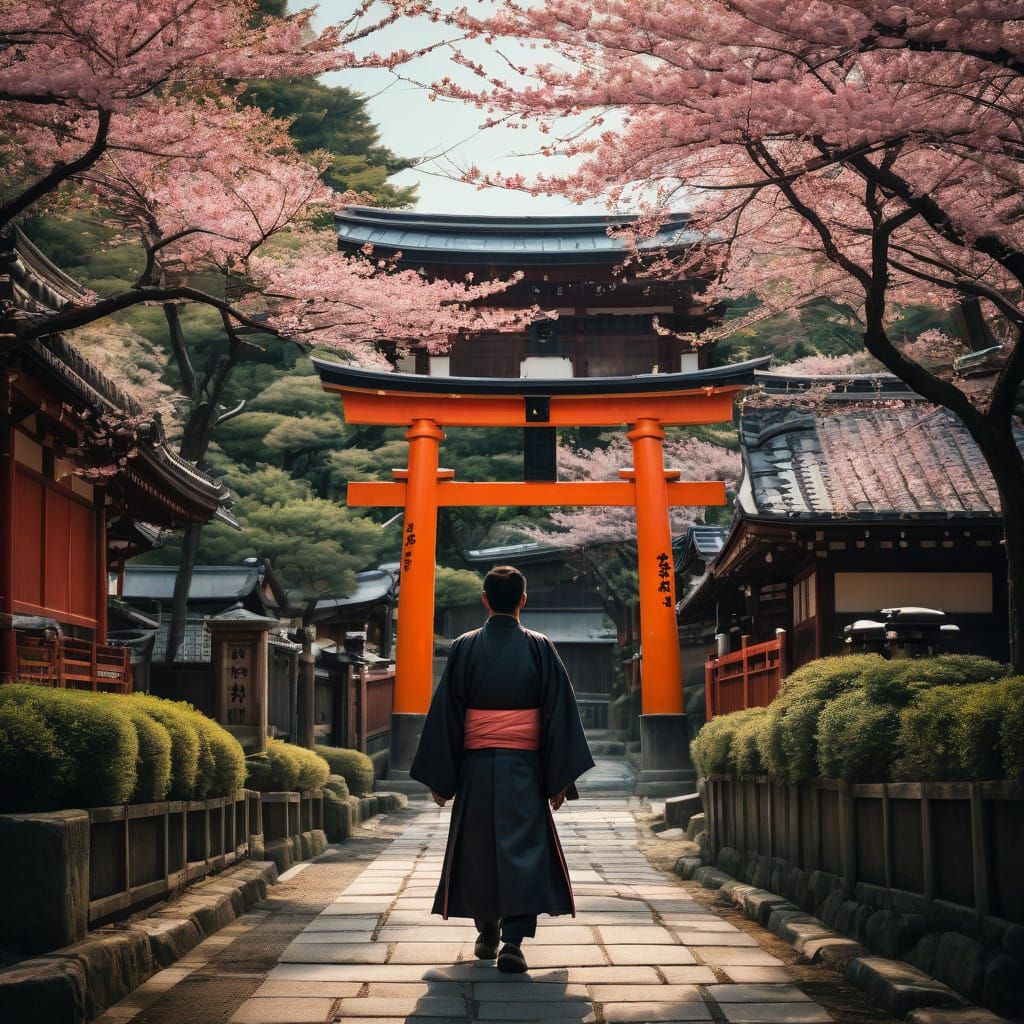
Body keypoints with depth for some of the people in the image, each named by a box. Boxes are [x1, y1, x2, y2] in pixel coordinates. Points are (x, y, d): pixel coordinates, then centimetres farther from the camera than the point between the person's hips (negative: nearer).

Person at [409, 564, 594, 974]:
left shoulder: (465, 648, -1)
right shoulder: (540, 648, -1)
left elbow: (445, 714, -1)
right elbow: (559, 713, -3)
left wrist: (439, 778, 4)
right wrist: (559, 779, 2)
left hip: (476, 766, 1)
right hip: (524, 767, -1)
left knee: (477, 847, 14)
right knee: (523, 848, 0)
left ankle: (487, 935, 26)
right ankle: (513, 939, -14)